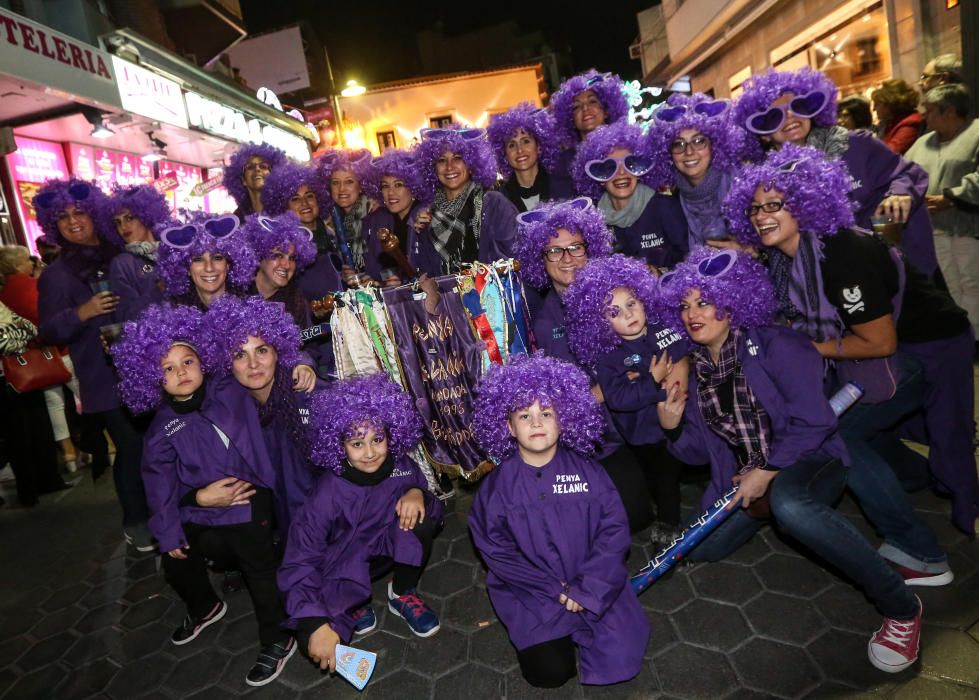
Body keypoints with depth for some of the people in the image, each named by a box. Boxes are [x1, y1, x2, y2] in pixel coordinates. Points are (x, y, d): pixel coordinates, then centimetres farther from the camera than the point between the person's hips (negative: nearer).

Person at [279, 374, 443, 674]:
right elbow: (299, 563, -26)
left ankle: (403, 594, -3)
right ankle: (354, 606, 10)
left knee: (420, 515, -27)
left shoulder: (402, 467, -18)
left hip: (386, 546, 3)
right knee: (313, 643, -26)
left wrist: (418, 494, -30)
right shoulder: (328, 494, -28)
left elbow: (435, 511, -6)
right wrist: (316, 624, -35)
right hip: (342, 568, -2)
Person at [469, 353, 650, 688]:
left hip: (594, 584, 1)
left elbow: (614, 529, -8)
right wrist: (556, 590, -14)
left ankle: (581, 628, 21)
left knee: (620, 659, -10)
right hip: (533, 592, -1)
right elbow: (496, 551, -9)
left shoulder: (585, 469, -6)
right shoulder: (498, 484, -8)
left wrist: (586, 588, -16)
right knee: (550, 672, -13)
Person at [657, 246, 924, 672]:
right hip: (744, 477, 7)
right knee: (699, 548, -4)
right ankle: (767, 513, 27)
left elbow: (813, 422, -19)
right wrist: (673, 428, -12)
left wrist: (768, 473, -20)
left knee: (789, 504, -40)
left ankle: (901, 607, -21)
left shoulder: (774, 345, -15)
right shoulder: (694, 368, 3)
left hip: (808, 461, -6)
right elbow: (701, 450, 7)